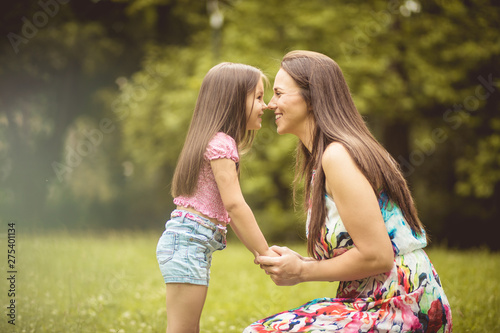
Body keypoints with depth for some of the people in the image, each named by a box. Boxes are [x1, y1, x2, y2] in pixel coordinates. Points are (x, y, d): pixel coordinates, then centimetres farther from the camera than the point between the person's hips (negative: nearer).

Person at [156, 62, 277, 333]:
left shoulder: (219, 142, 19)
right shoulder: (221, 143, -12)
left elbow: (228, 209, 18)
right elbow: (234, 204, -17)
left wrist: (258, 250, 13)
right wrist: (265, 253, -12)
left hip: (196, 244, 10)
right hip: (189, 239, -10)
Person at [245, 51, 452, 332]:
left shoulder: (337, 156, -16)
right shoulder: (319, 160, 15)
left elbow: (377, 256, -20)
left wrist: (302, 271, -9)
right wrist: (301, 262, 3)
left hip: (398, 309, -9)